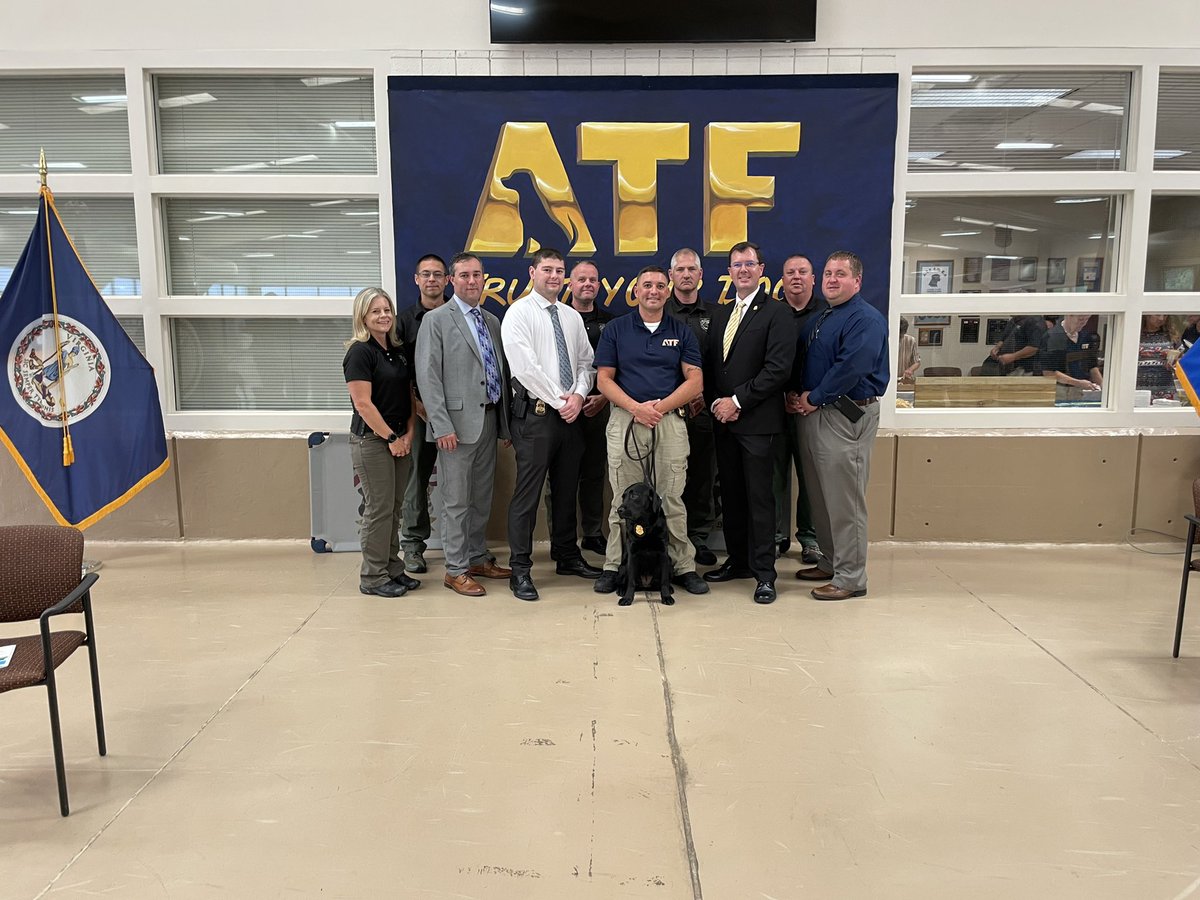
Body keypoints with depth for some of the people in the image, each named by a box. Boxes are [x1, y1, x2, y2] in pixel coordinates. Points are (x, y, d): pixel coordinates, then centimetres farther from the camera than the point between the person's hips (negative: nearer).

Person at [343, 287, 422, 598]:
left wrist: (408, 433, 2)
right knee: (378, 508, -3)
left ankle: (392, 569, 21)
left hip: (399, 440, 7)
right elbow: (363, 403, -15)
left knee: (395, 507, 11)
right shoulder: (360, 352, -10)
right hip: (371, 440, -7)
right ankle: (372, 577, 8)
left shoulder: (399, 351, 12)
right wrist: (391, 438, -13)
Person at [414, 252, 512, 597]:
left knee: (482, 497, 14)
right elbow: (428, 376, -10)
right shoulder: (436, 320, -4)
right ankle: (456, 570, 9)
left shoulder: (492, 321, 14)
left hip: (489, 420, 6)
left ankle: (478, 558, 26)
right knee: (457, 500, 0)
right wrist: (442, 425, -16)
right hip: (458, 423, -6)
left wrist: (505, 422, 11)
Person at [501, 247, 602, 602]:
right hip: (535, 414, -6)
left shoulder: (572, 317, 15)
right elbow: (526, 367, -15)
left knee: (567, 489, 15)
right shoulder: (519, 313, -5)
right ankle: (520, 569, 3)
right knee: (527, 493, -4)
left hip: (571, 414, 6)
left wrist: (578, 395, -5)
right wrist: (560, 401, -13)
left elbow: (585, 361, 14)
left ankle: (567, 556, 28)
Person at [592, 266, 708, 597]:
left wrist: (661, 406, -10)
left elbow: (695, 381, 4)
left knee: (672, 499, 1)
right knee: (623, 500, 2)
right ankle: (614, 566, 11)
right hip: (624, 420, 0)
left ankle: (683, 567, 10)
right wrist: (636, 407, -11)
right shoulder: (615, 330, 8)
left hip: (670, 421, 0)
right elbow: (604, 379, 3)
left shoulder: (682, 332, 10)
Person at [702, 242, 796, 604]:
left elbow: (778, 369, -14)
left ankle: (764, 573, 4)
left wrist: (737, 401, -14)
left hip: (756, 420, -6)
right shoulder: (721, 313, 16)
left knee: (759, 496, -3)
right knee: (731, 493, 12)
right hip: (723, 419, 6)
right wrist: (716, 403, 0)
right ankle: (737, 561, 24)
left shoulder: (776, 313, -5)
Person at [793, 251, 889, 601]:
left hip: (847, 416, -9)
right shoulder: (819, 320, 18)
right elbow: (803, 362, 20)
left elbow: (851, 367, -22)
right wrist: (798, 395, 2)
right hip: (813, 413, 9)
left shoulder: (866, 319, -11)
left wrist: (814, 398, -14)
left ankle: (851, 578, 3)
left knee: (844, 500, -5)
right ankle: (830, 563, 27)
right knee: (820, 496, 15)